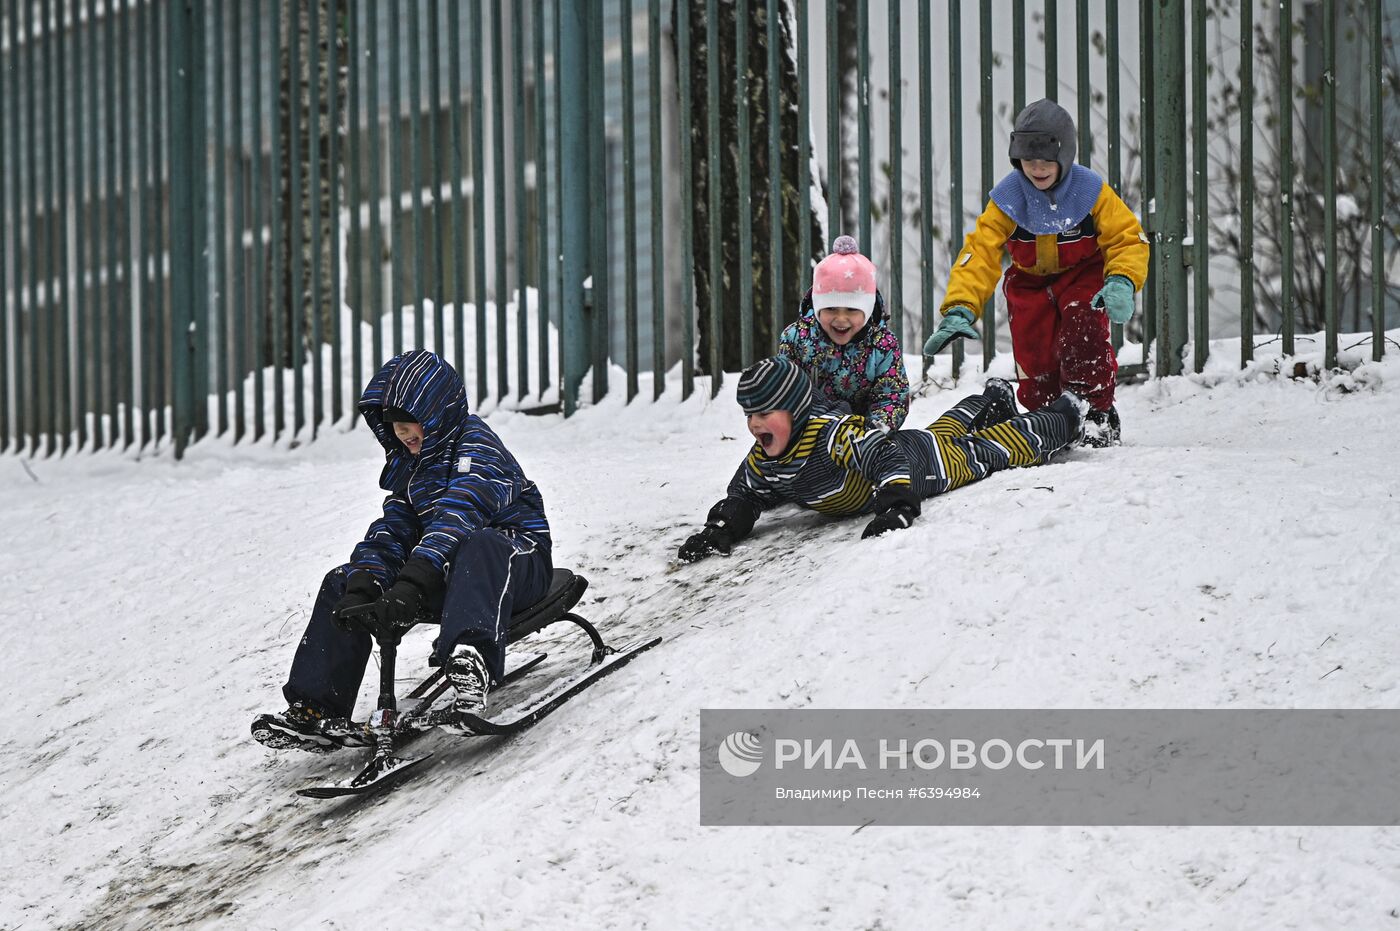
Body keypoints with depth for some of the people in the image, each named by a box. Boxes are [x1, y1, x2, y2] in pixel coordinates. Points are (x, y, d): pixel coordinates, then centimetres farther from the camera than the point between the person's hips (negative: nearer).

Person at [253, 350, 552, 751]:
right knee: (341, 583, 0)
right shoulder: (408, 463, 11)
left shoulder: (476, 446, -15)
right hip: (444, 575, 8)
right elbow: (391, 531, 3)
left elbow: (456, 516, -30)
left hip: (516, 562, -8)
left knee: (481, 546, -43)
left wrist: (411, 586, -42)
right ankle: (314, 710, -8)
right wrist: (360, 588, -17)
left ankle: (470, 663, -66)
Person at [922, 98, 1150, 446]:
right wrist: (960, 310, -39)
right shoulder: (1007, 198, -22)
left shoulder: (1091, 191, -22)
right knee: (1035, 362, -9)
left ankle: (1098, 413, -14)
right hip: (1029, 283, 1)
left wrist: (1121, 282, -37)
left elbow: (1128, 238, -16)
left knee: (1083, 333, -29)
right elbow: (979, 253, -26)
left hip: (1083, 276, -1)